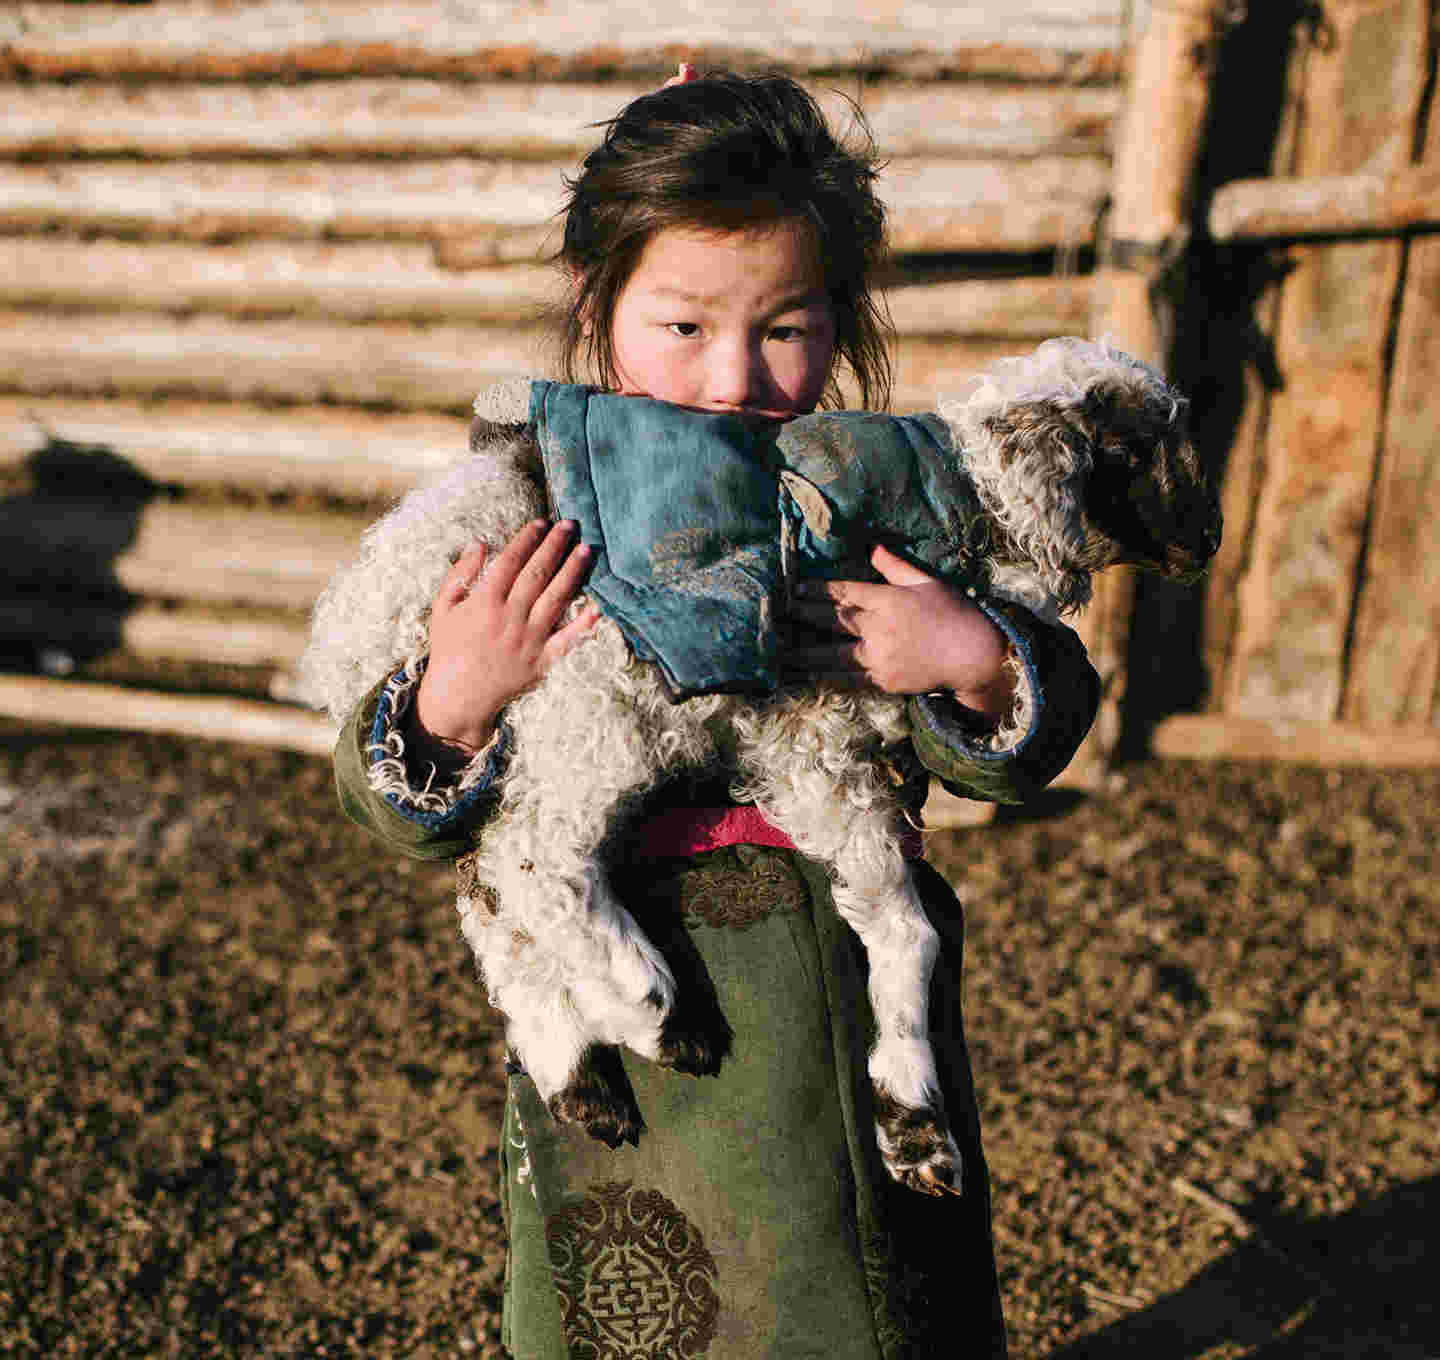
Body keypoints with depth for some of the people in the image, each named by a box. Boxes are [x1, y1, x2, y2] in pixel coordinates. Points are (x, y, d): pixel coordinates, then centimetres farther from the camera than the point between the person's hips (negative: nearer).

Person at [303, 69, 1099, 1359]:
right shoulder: (521, 518, -12)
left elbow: (1027, 751, -2)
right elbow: (404, 812, -10)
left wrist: (979, 663, -22)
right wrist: (452, 702, -30)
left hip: (854, 1032, 2)